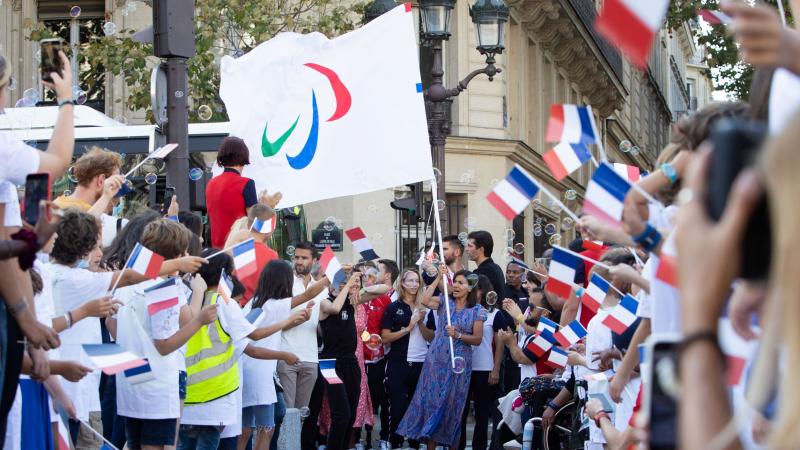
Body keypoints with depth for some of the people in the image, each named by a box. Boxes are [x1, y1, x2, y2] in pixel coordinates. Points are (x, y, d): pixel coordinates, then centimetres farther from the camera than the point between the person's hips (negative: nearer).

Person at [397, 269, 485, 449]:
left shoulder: (476, 310, 1)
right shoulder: (445, 302, 5)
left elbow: (477, 339, -2)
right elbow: (425, 301, -13)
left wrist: (458, 335, -17)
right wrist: (438, 279, -12)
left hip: (458, 362, -1)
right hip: (436, 359, 1)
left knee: (452, 404, 4)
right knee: (431, 400, 0)